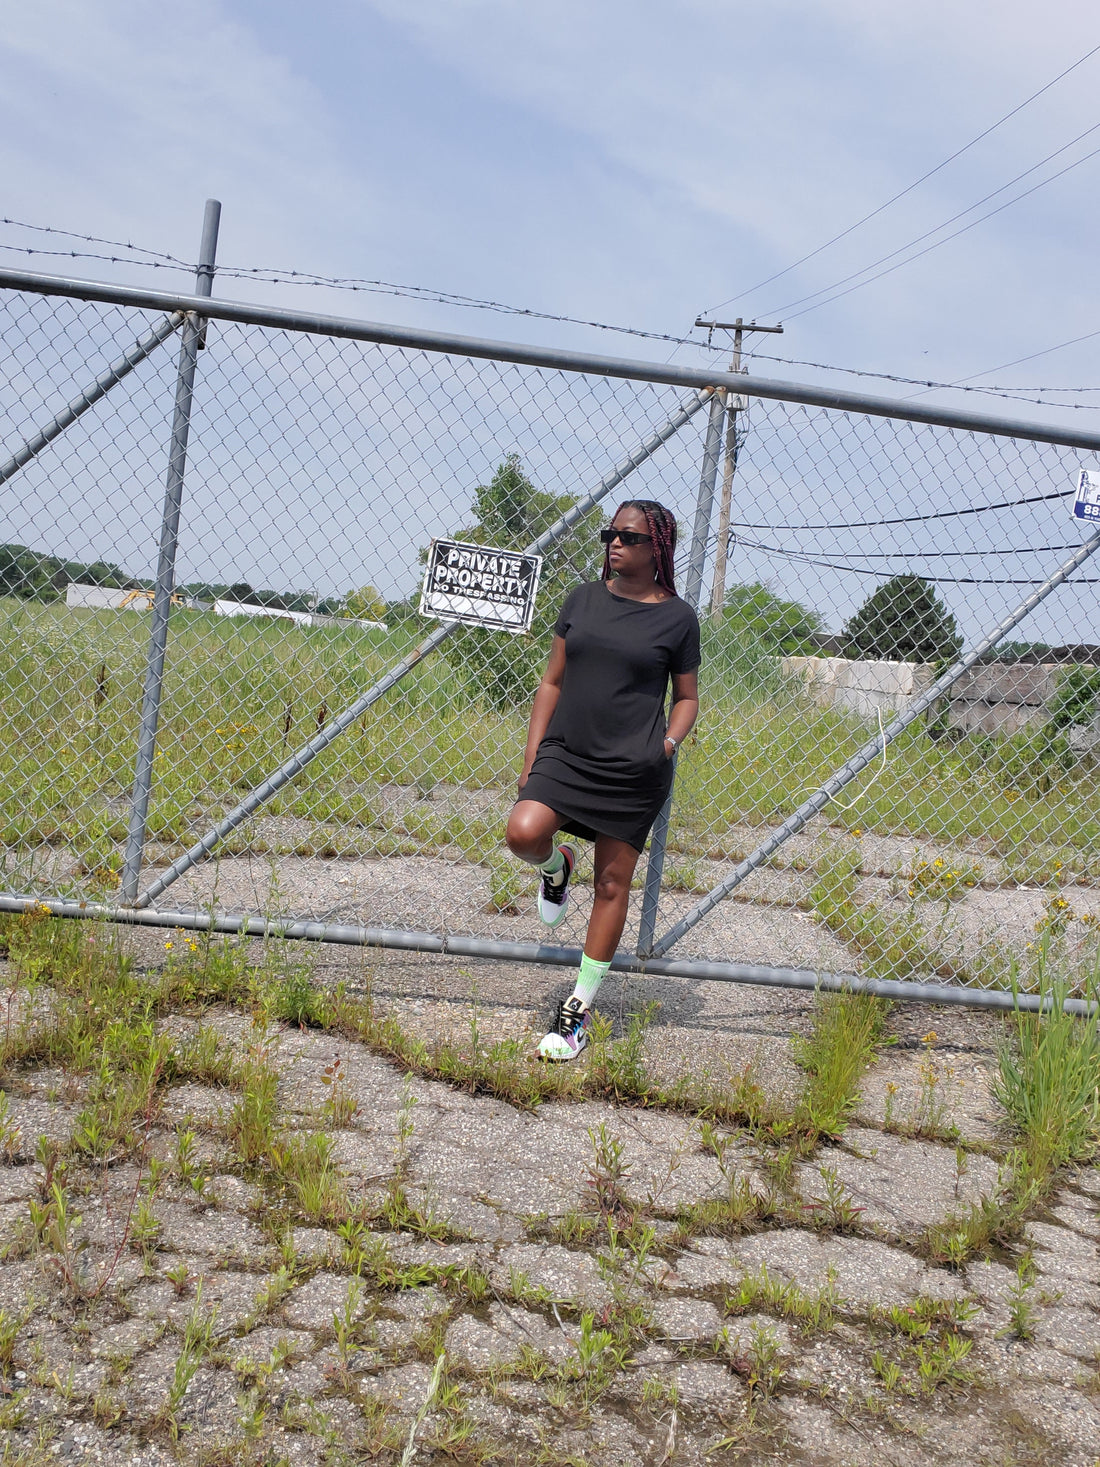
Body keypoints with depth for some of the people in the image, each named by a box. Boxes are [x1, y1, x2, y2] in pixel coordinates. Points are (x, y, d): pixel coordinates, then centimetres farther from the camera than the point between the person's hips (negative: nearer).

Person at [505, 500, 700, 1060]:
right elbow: (552, 681, 11)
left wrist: (669, 742, -9)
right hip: (567, 752, 2)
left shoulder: (677, 617, 0)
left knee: (612, 884, 4)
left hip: (634, 769, -2)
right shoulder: (583, 599, 7)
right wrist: (531, 757, 6)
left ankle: (580, 1007, 17)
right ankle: (556, 867, 14)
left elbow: (686, 697, 11)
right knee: (523, 832, -24)